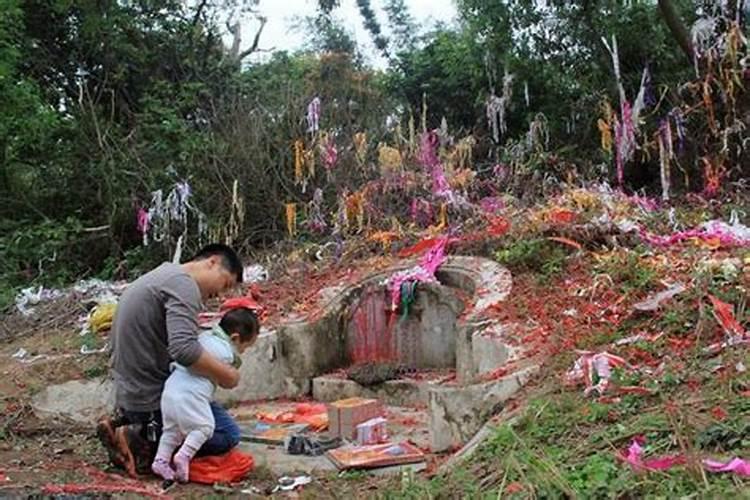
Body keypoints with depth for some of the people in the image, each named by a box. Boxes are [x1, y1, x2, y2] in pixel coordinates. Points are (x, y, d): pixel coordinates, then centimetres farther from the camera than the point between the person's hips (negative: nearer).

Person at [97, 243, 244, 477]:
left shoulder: (164, 273, 13)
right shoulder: (184, 284, -19)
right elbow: (184, 349, -32)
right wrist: (225, 375, -19)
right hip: (153, 399, -10)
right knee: (228, 434, -3)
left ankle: (126, 424, 10)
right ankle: (145, 440, -8)